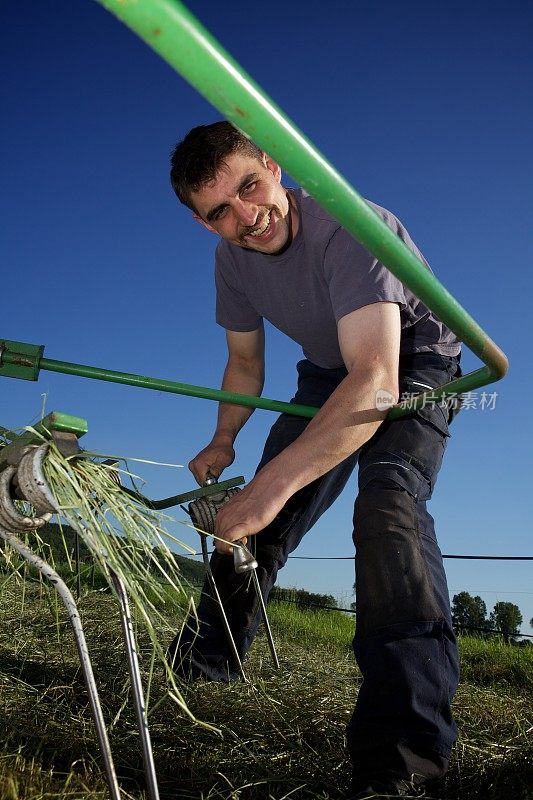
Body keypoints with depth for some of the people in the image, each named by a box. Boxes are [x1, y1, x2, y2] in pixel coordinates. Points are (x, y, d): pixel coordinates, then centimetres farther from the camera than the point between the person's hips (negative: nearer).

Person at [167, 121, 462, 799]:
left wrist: (272, 483, -53)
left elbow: (376, 381, -47)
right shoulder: (233, 258, -12)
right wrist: (222, 443, -9)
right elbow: (245, 366, 4)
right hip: (330, 371, 7)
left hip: (413, 365, -6)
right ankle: (205, 661, 24)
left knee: (388, 503, -32)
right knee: (261, 518, 3)